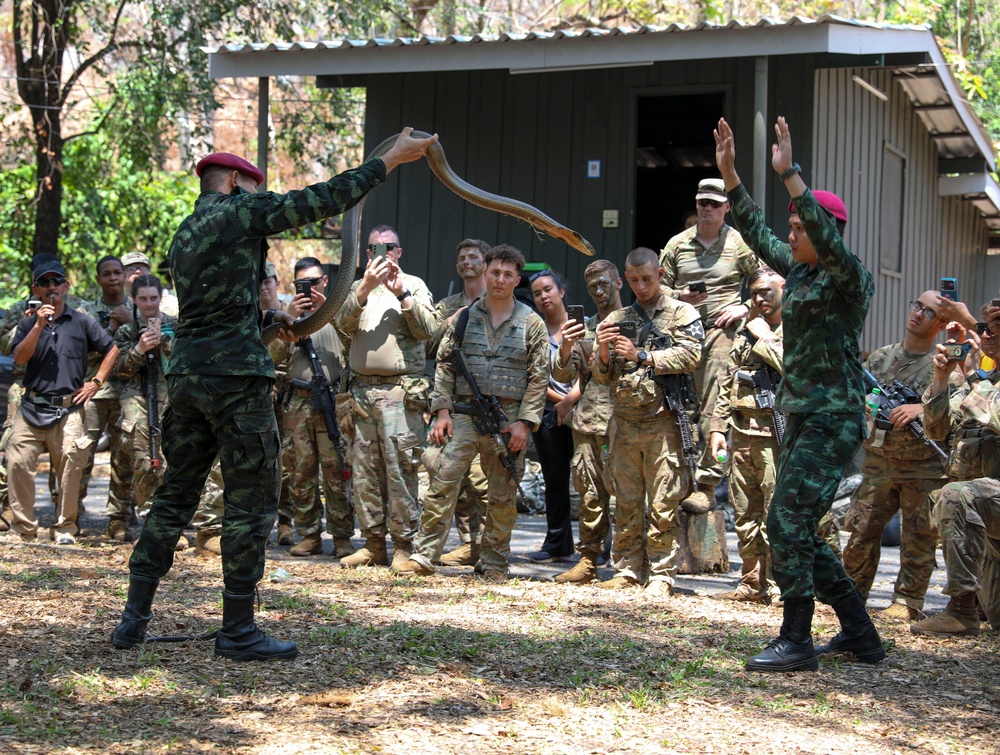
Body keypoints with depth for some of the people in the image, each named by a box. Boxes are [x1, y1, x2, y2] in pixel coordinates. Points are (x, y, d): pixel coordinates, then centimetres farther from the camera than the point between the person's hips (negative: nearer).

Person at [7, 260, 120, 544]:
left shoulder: (82, 322, 8)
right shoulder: (28, 323, 11)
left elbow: (112, 350, 12)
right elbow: (19, 358, -4)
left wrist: (96, 382, 5)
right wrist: (39, 324, -11)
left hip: (69, 409, -1)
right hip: (32, 407, 1)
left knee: (71, 465, -6)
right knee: (18, 463, -7)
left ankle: (65, 528, 7)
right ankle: (24, 528, 3)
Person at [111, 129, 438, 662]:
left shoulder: (185, 234, 20)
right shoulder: (239, 211, -3)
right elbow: (322, 200, -5)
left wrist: (268, 319, 31)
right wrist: (392, 159, 1)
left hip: (186, 374, 8)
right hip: (234, 377, -8)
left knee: (175, 495, 13)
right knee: (251, 500, -2)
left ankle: (134, 617, 12)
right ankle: (238, 630, 1)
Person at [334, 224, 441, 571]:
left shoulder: (414, 285, 8)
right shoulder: (358, 287, 17)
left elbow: (429, 329, -6)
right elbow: (344, 325, 0)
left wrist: (402, 294, -13)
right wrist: (365, 289, -13)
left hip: (400, 392, -4)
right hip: (362, 390, 4)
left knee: (400, 470, -8)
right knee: (365, 471, 6)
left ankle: (404, 545, -3)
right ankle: (373, 544, 13)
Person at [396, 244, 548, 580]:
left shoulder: (531, 323, 5)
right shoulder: (464, 317, 9)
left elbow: (538, 377, 2)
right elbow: (445, 365, 9)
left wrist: (524, 422, -6)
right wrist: (442, 410, -1)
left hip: (508, 419, 0)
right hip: (464, 413, 1)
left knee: (503, 495, 5)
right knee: (442, 483, -7)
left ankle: (493, 562, 16)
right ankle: (424, 555, -3)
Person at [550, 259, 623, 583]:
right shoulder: (585, 329, 19)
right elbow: (562, 374, 13)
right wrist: (566, 348, -7)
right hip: (586, 423, 5)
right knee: (590, 494, 6)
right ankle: (588, 560, 11)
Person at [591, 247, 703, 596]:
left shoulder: (682, 314, 6)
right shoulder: (617, 320, 17)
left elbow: (689, 356, -10)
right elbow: (601, 375, 14)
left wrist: (641, 356, -16)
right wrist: (603, 351, -7)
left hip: (664, 421, -4)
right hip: (624, 422, 4)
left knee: (663, 505, -6)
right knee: (626, 504, 7)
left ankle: (661, 574, -2)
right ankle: (627, 570, 13)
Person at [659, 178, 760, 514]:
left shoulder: (739, 244, 5)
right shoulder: (678, 244, 14)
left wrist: (745, 307, -4)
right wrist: (680, 296, -2)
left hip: (721, 331, -4)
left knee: (713, 410, -11)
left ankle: (706, 485, -11)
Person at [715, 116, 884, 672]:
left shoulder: (851, 280, -10)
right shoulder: (798, 271, 13)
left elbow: (829, 240, -29)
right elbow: (757, 233, 22)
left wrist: (789, 174, -33)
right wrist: (730, 173, 16)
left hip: (834, 421, -9)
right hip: (801, 417, 9)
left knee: (788, 521, -15)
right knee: (799, 530, 11)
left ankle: (796, 642, -8)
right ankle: (860, 634, 20)